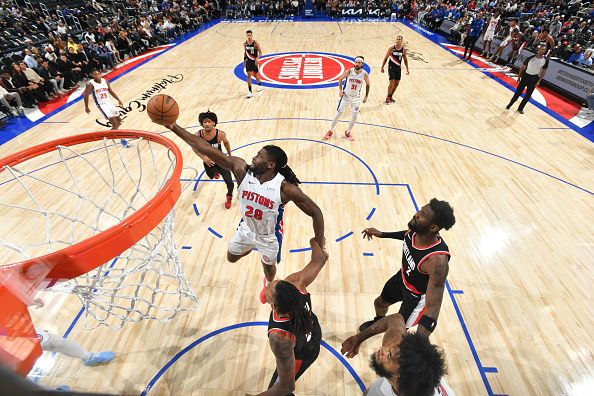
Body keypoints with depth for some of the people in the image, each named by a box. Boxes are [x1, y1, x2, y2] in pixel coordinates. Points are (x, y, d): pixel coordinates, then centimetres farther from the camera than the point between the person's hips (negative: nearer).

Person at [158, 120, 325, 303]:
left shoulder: (285, 188, -35)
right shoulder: (242, 169, -26)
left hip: (270, 237, -3)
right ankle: (251, 247, 60)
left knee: (268, 266, 25)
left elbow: (316, 213, -27)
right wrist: (174, 127, -32)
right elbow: (207, 149, -29)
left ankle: (269, 285, 64)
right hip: (246, 229, 3)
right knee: (231, 258, 26)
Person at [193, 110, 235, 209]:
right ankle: (216, 171, 73)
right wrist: (203, 157, -22)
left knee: (229, 182, -11)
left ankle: (229, 197, 24)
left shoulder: (220, 134, -29)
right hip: (208, 161, 2)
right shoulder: (197, 135, -27)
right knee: (211, 176, 31)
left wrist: (230, 155, 6)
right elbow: (194, 147, -7)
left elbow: (226, 142, -5)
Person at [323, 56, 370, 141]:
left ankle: (348, 132, 25)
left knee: (354, 117, 1)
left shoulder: (364, 74, -13)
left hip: (356, 97, 1)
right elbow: (340, 79, 0)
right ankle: (331, 131, 20)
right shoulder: (349, 72, -16)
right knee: (338, 114, 3)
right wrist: (340, 90, -11)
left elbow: (367, 84, 5)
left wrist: (366, 96, 3)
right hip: (346, 96, -1)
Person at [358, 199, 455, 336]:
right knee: (379, 303, 29)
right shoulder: (416, 230, -25)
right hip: (403, 277, 7)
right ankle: (378, 322, 64)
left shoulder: (437, 260, -44)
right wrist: (381, 234, 6)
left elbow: (433, 306, -41)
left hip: (418, 295, -7)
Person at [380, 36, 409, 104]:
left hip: (398, 68, 4)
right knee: (392, 82, -12)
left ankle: (390, 96, 21)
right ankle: (388, 97, -1)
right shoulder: (391, 48, -9)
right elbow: (386, 58, -1)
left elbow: (405, 60, 10)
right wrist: (382, 67, -3)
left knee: (396, 83, 7)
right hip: (391, 67, -4)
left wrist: (407, 69, 7)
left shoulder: (403, 49, 0)